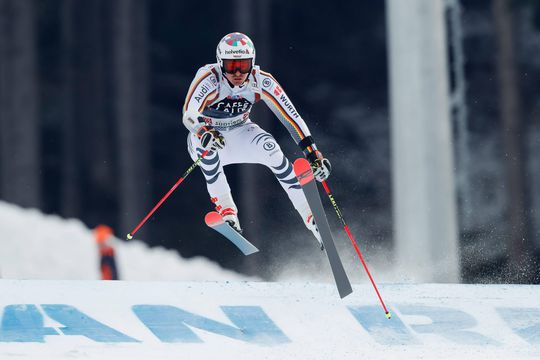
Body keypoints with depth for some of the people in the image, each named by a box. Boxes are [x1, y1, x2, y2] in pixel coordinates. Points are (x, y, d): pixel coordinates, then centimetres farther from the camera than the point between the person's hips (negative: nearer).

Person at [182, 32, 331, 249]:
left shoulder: (261, 82, -21)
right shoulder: (209, 79, -30)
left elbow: (291, 117, -19)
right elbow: (189, 115, -43)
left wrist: (313, 154, -26)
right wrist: (204, 133, -65)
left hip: (239, 134, 1)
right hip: (205, 136, -1)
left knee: (269, 146, -28)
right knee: (206, 144, -37)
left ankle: (311, 217, -23)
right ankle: (225, 209, -29)